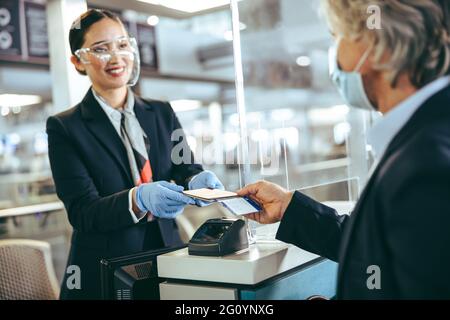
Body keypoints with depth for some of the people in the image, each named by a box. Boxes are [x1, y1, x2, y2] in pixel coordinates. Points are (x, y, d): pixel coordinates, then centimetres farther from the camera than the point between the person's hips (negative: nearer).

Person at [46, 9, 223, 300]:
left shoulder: (162, 113, 6)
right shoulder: (64, 128, -6)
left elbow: (184, 167, -2)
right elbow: (82, 212, -13)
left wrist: (197, 180, -25)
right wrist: (139, 199, -31)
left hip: (168, 257, 4)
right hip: (104, 275, -3)